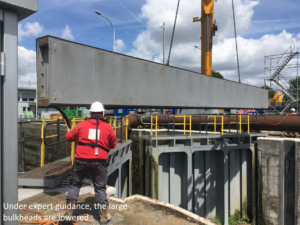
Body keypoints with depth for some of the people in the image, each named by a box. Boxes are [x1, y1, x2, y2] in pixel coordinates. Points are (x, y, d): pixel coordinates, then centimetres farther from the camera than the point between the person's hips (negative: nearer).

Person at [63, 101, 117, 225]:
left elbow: (69, 137, 16)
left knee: (74, 184, 20)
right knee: (100, 187, 11)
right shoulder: (108, 127, 1)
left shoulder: (82, 125, 3)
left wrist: (68, 132, 38)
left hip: (81, 160, 1)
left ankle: (69, 213, 26)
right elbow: (113, 145, 10)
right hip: (99, 161, 0)